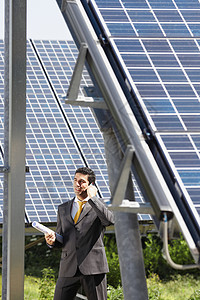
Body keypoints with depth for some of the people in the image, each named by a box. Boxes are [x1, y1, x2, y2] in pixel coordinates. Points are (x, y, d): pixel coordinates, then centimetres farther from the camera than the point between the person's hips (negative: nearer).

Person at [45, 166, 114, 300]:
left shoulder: (99, 206, 7)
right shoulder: (63, 209, 19)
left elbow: (110, 220, -17)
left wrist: (92, 198, -11)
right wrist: (53, 240, -2)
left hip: (93, 267, -3)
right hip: (69, 268, 3)